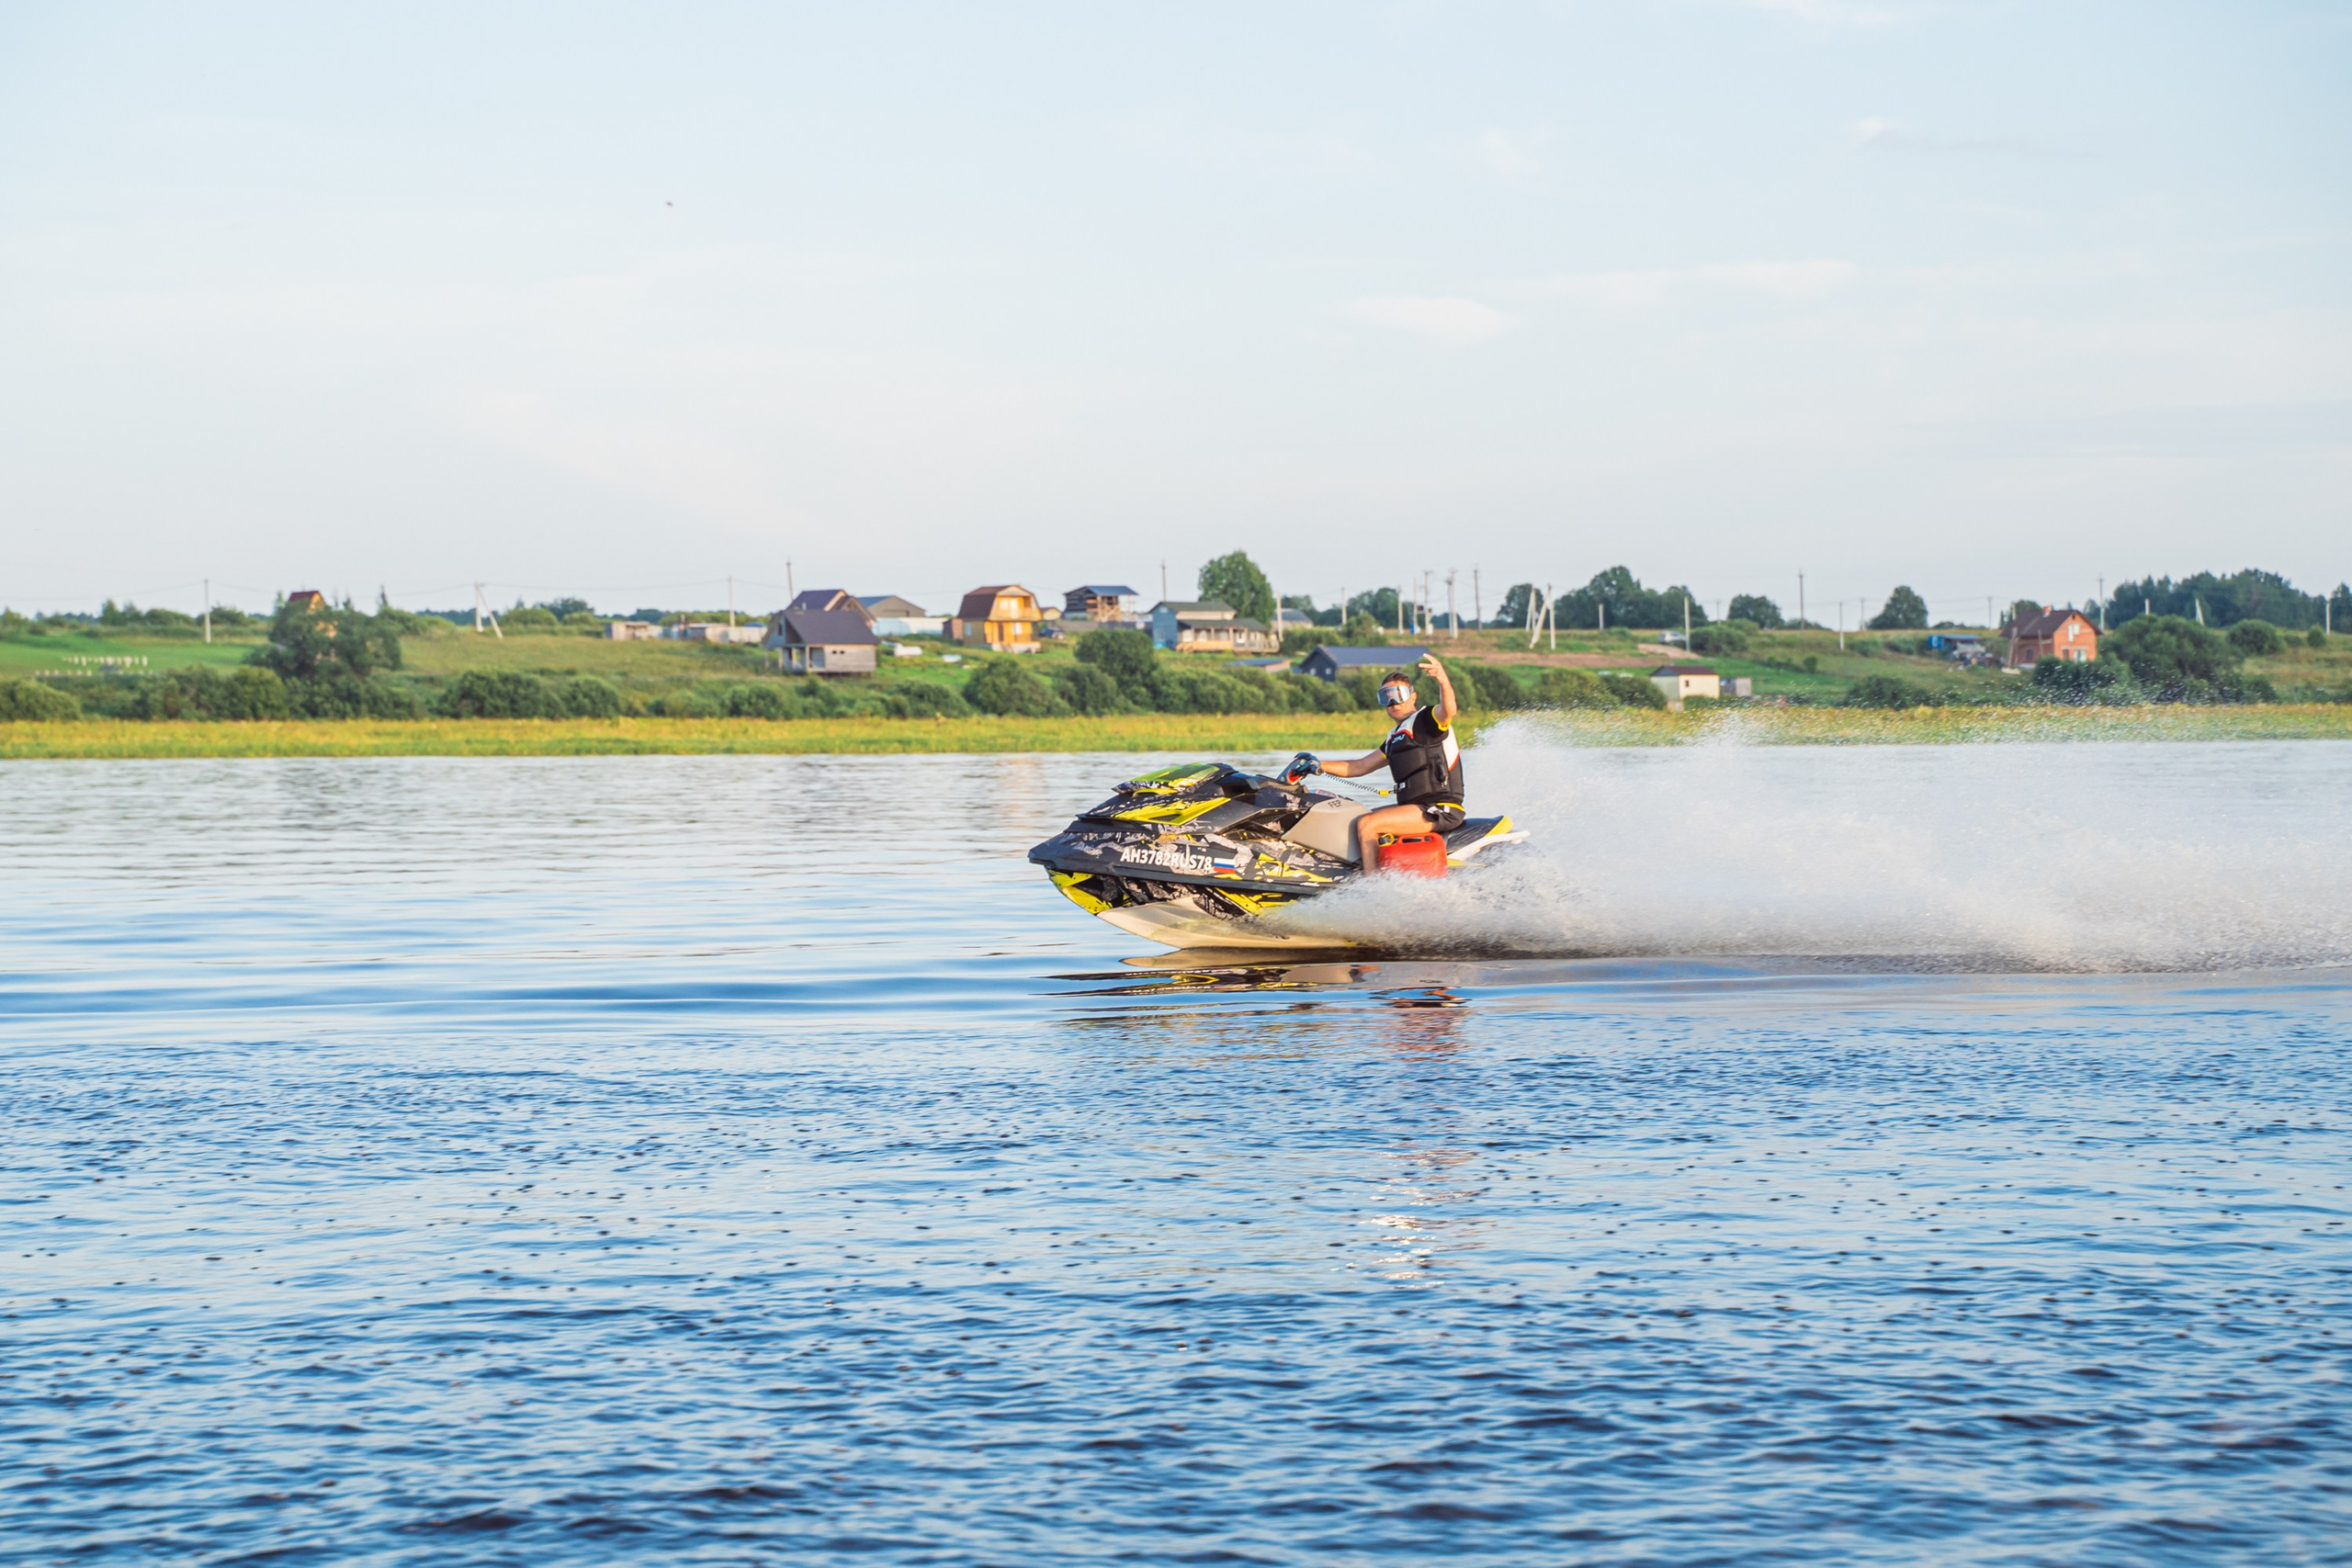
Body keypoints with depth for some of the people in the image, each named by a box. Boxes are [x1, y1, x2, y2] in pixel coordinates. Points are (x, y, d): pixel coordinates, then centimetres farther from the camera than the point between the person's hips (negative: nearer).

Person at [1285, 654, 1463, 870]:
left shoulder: (1424, 720, -5)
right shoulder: (1395, 737, 22)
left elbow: (1448, 711, -29)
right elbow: (1359, 767, 25)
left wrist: (1443, 681, -49)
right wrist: (1320, 766, 14)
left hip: (1441, 811, -10)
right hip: (1418, 807, 10)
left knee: (1365, 824, -21)